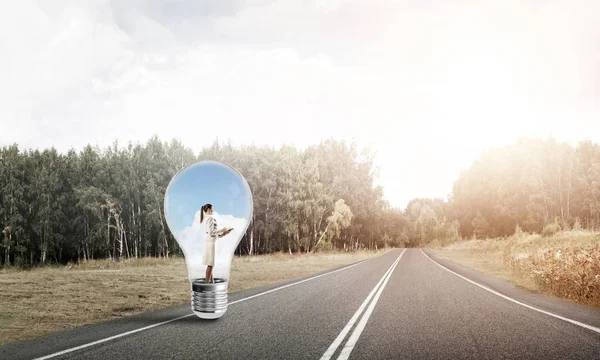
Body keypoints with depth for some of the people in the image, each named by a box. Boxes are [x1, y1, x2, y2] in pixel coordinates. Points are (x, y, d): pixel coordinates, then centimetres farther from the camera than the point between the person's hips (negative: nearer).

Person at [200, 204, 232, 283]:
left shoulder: (207, 218, 18)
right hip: (210, 242, -10)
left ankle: (212, 281, 15)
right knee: (210, 263, -8)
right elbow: (211, 232, -19)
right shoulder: (210, 218, -11)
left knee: (210, 263, 11)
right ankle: (207, 282, -7)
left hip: (209, 241, 10)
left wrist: (221, 234, 15)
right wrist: (222, 230, -9)